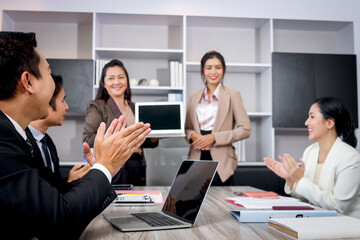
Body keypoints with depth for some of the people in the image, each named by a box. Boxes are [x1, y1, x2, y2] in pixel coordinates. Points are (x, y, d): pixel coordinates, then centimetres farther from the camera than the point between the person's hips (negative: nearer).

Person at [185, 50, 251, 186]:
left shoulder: (232, 95, 0)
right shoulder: (194, 97, 12)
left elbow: (245, 130, -5)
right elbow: (186, 127, 18)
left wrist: (214, 137, -13)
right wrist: (193, 135, -5)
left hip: (221, 161, -3)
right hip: (197, 159, 3)